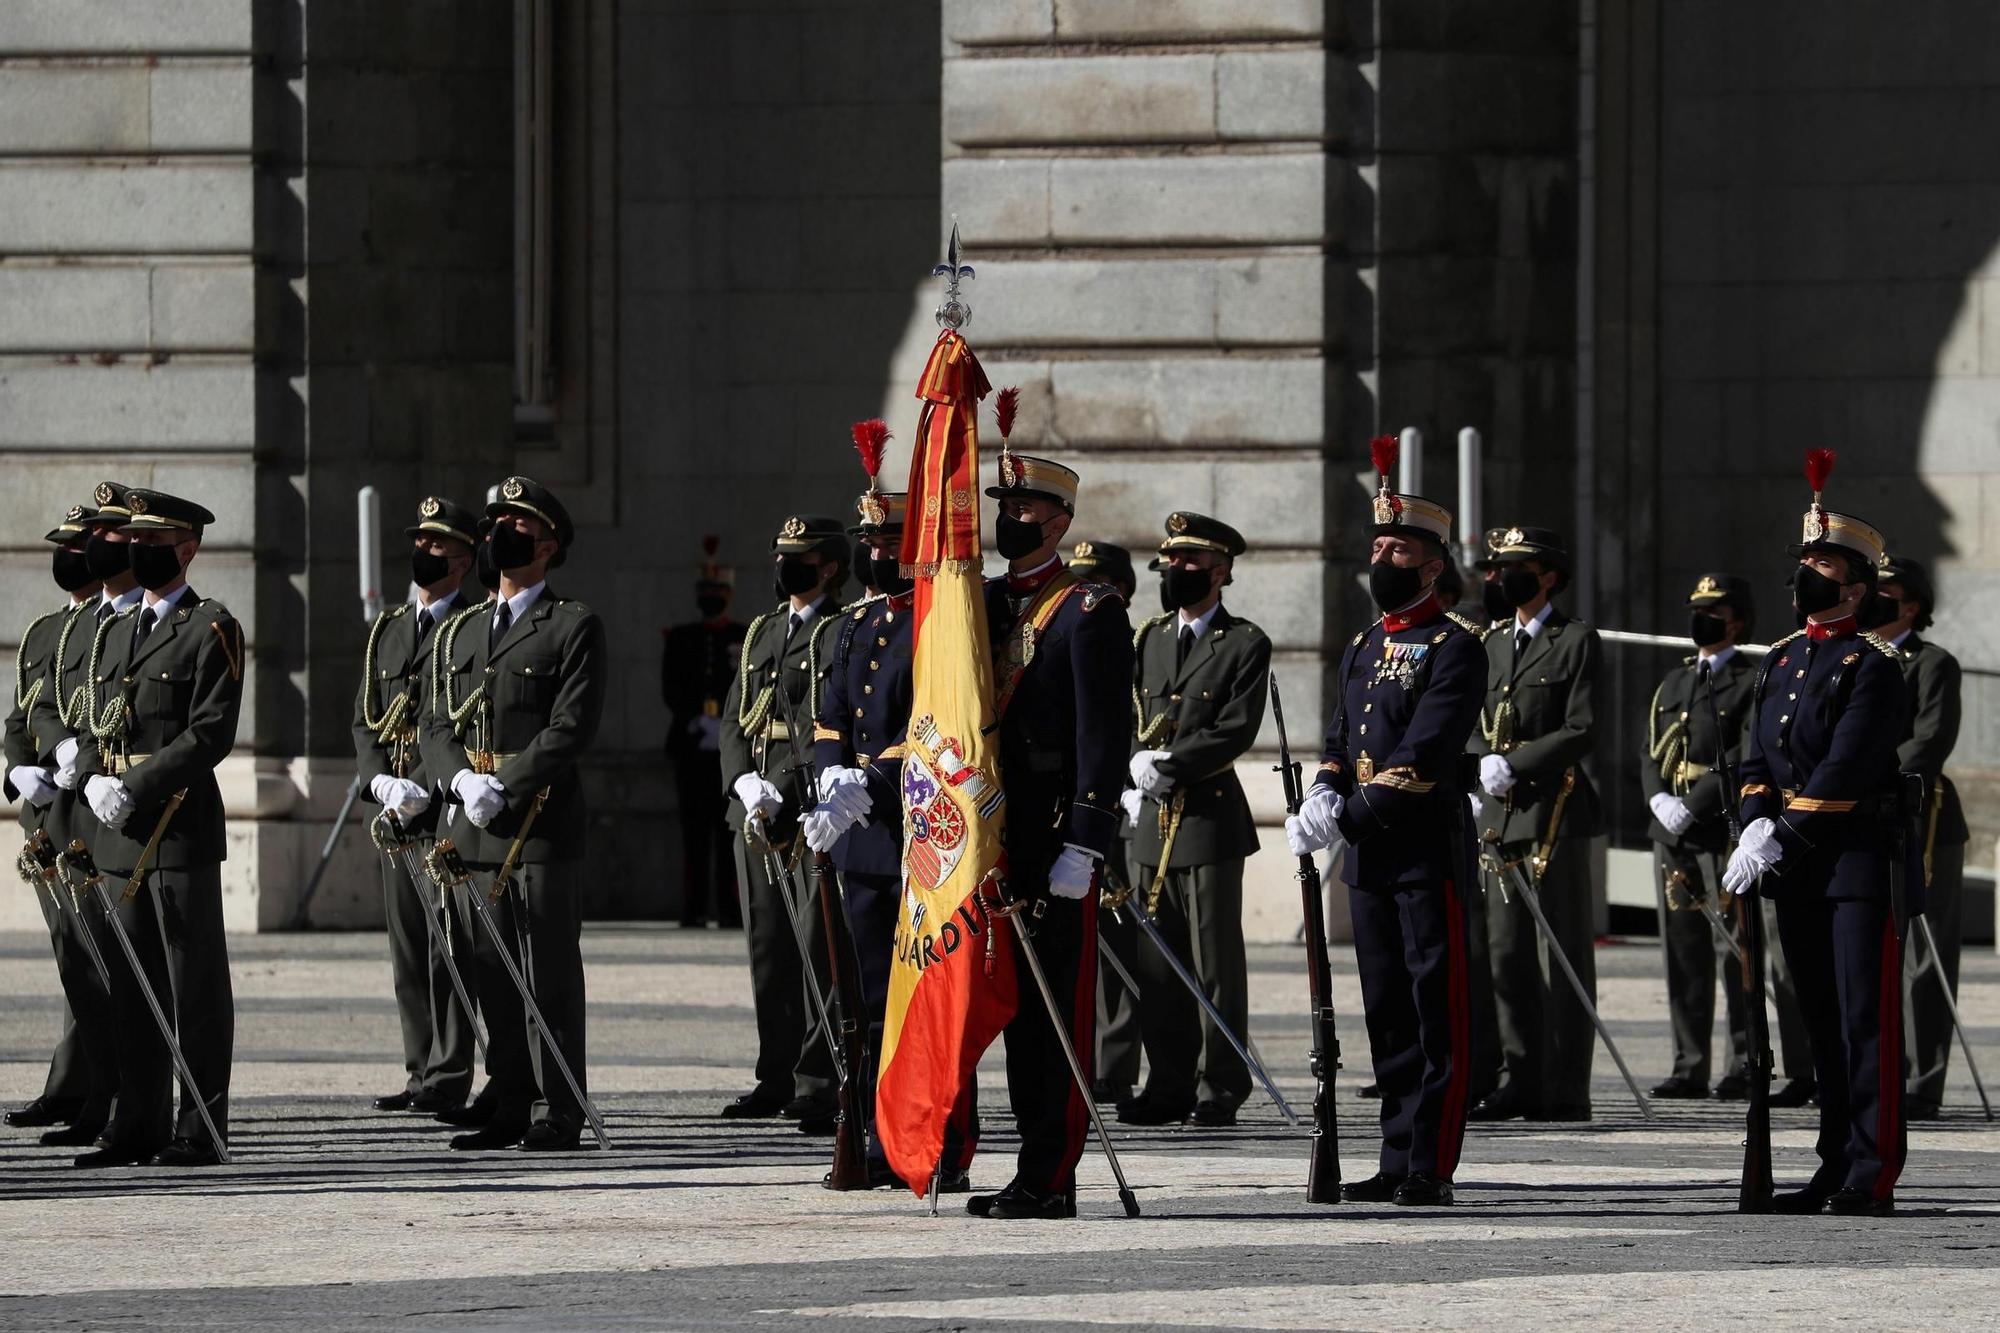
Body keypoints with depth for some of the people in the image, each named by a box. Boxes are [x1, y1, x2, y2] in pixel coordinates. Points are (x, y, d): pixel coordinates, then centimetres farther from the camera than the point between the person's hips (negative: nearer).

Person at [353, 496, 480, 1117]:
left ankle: (448, 1077, -9)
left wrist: (428, 789, -19)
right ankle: (422, 1072, 14)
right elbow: (364, 718, 17)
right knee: (408, 950, 9)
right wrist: (380, 780, -2)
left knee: (448, 943, -10)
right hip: (396, 811, 7)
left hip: (448, 810, -7)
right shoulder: (387, 629, 18)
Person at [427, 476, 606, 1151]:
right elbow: (438, 728, 13)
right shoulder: (460, 632, 18)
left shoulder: (575, 627, 0)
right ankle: (508, 1108, 10)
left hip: (543, 823, -6)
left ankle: (558, 1114, -3)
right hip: (473, 829, 6)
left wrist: (505, 788, -16)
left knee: (549, 974, -5)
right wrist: (463, 781, -7)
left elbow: (572, 729, -10)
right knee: (491, 972, 6)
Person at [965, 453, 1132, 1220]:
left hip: (1058, 839, -7)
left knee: (1060, 1009, -5)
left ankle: (1051, 1179, -5)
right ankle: (1034, 1167, 13)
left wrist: (1082, 846, -18)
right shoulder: (987, 606, 16)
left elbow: (1105, 735, -11)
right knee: (1017, 1004, 9)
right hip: (998, 840, 7)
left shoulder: (1088, 612, -6)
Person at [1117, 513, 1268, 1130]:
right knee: (1156, 961, 5)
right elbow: (1124, 719, 14)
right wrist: (1130, 783, -3)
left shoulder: (1245, 645, 0)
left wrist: (1165, 765, -15)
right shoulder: (1147, 639, 16)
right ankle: (1168, 1085, 10)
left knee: (1215, 959, -3)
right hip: (1150, 822, 5)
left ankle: (1220, 1089, 0)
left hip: (1210, 819, -5)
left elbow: (1235, 732, -10)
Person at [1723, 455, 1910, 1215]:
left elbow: (1845, 768, -16)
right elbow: (1759, 757, 11)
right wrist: (1756, 826, -7)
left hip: (1859, 860, -7)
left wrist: (1779, 840, -19)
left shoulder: (1873, 666, -8)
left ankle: (1873, 1175, -8)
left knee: (1867, 1018, -7)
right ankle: (1836, 1167, 13)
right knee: (1821, 1019, 9)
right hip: (1796, 865, 7)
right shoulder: (1781, 661, 15)